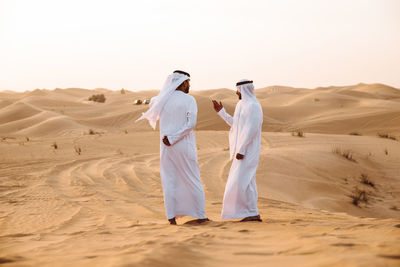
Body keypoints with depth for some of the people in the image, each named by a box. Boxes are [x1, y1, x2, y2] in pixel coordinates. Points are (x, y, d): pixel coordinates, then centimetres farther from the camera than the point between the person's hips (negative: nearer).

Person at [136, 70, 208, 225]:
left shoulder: (163, 99, 3)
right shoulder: (189, 100, -8)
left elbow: (152, 103, 28)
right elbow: (191, 123, -20)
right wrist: (173, 138, -15)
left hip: (166, 148, 3)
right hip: (184, 147, -3)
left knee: (169, 182, 8)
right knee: (193, 180, 8)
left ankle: (171, 217, 2)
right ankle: (200, 215, 10)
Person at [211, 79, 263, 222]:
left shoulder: (252, 106, -16)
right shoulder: (245, 105, 17)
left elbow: (251, 129, -23)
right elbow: (235, 124, 26)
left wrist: (241, 150, -24)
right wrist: (221, 112, 23)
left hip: (248, 150, -10)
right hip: (244, 149, 10)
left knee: (242, 180, -13)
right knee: (246, 181, 10)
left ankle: (253, 213, -12)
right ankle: (252, 213, 11)